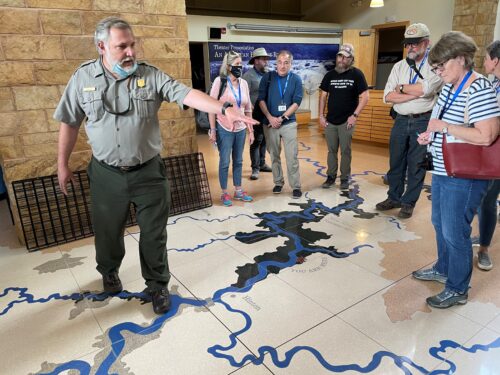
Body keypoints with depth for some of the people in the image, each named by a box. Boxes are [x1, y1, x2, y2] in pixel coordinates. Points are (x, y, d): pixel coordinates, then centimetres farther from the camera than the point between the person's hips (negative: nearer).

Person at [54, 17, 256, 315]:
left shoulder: (150, 75, -6)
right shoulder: (83, 78, -1)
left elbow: (186, 94, -19)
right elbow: (70, 123, 7)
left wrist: (224, 108, -34)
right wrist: (63, 164, 10)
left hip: (149, 172, -1)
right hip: (106, 174, 1)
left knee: (154, 234, 7)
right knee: (108, 231, 18)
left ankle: (158, 286, 29)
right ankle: (109, 272, 49)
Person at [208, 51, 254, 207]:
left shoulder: (243, 83, 5)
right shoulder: (220, 81, -8)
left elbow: (248, 108, 10)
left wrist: (251, 130, 9)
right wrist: (212, 130, -11)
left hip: (240, 129, 5)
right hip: (224, 129, -4)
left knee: (238, 161, 12)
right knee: (225, 162, 3)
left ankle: (238, 191, 25)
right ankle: (224, 193, 16)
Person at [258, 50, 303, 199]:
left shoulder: (296, 79, 0)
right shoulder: (267, 77, 1)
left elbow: (296, 102, -4)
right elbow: (261, 99, -1)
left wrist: (281, 118, -12)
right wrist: (270, 118, -12)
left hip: (289, 123, -1)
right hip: (270, 123, 1)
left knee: (292, 156, -3)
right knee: (274, 155, 10)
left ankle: (296, 186, 5)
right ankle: (278, 182, 24)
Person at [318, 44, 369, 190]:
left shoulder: (356, 74, -4)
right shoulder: (329, 75, 7)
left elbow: (364, 97, -6)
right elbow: (323, 96, 12)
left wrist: (355, 115, -13)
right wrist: (321, 115, 3)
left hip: (346, 121, -3)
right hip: (330, 121, 3)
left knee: (345, 151, 3)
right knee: (331, 150, 9)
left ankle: (345, 178, 14)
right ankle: (331, 176, 20)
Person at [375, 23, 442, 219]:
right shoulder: (399, 67, 8)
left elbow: (426, 89, -23)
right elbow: (388, 97, -3)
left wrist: (401, 88, -9)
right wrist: (415, 93, -12)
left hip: (423, 122, -4)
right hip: (401, 121, 4)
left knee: (416, 165, 4)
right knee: (395, 162, 12)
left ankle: (408, 202, 19)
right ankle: (394, 197, 28)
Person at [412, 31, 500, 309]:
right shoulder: (449, 87, 7)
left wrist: (444, 127, -22)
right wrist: (430, 134, 3)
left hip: (463, 177, -9)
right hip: (442, 171, 9)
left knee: (454, 232, 2)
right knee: (440, 223, 21)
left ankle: (457, 290, 22)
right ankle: (443, 269, 42)